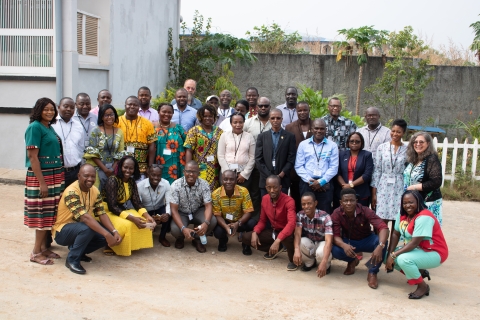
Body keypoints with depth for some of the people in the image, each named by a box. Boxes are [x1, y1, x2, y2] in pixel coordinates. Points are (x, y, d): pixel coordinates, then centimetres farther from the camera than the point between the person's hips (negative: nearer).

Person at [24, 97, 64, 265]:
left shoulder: (50, 127, 12)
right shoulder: (35, 127, -12)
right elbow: (32, 156, -17)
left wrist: (58, 177, 11)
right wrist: (42, 182, -20)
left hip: (56, 175, 8)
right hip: (41, 176, -8)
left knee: (50, 213, 11)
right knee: (43, 213, -3)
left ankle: (44, 247, 21)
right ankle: (36, 252, 6)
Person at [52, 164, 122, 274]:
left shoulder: (95, 191, -2)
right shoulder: (71, 192, -27)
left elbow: (101, 214, -7)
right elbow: (84, 217, -38)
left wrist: (114, 232, -24)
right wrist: (107, 234, -44)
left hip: (80, 226, 8)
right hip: (62, 230, -7)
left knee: (109, 234, -12)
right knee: (88, 228, -35)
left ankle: (79, 251, 10)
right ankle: (72, 259, -14)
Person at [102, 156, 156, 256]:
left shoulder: (132, 182, 1)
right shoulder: (112, 180, -21)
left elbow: (137, 202, -2)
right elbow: (112, 207, -26)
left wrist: (147, 216, -21)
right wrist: (132, 218, -34)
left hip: (121, 210, 7)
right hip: (107, 211, -7)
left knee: (143, 222, -15)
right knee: (126, 224, -32)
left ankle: (131, 245, 3)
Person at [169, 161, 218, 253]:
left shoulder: (204, 185, -17)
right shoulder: (176, 185, -21)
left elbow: (208, 206, -19)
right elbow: (174, 209, -22)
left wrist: (206, 223, -42)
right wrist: (183, 228, -37)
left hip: (198, 211, 2)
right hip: (181, 213, -2)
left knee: (212, 221, -28)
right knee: (175, 230, -32)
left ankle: (197, 239, 4)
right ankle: (180, 238, 10)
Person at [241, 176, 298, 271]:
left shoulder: (289, 201, -24)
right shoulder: (265, 199, -4)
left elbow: (291, 223, -37)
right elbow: (262, 220, 6)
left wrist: (277, 240, -46)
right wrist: (255, 232, -14)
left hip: (285, 233, -6)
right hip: (272, 231, 6)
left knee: (287, 238, -43)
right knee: (245, 237, -7)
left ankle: (293, 259, -9)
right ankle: (273, 250, 10)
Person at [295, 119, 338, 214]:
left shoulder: (332, 146, 7)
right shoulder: (303, 144, 8)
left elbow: (334, 167, 1)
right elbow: (298, 166, 4)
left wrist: (321, 181, -9)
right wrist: (309, 180, -8)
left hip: (325, 185, 0)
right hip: (307, 184, 1)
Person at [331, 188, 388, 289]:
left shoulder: (365, 211, -26)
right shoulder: (337, 214, -22)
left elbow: (383, 227, -36)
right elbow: (335, 235, -26)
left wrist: (380, 246, -56)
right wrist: (344, 245, -51)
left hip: (367, 240, -1)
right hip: (349, 241, 1)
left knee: (382, 242, -33)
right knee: (334, 250, -31)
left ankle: (372, 273, -13)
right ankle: (352, 261, 6)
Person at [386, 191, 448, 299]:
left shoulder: (424, 217, -25)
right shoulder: (402, 214, -1)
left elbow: (414, 243, -29)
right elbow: (396, 234, 0)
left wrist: (393, 255, -28)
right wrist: (390, 254, -12)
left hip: (433, 253, -9)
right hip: (415, 249, 9)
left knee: (403, 259, -32)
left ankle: (423, 286, -7)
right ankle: (420, 272, 14)